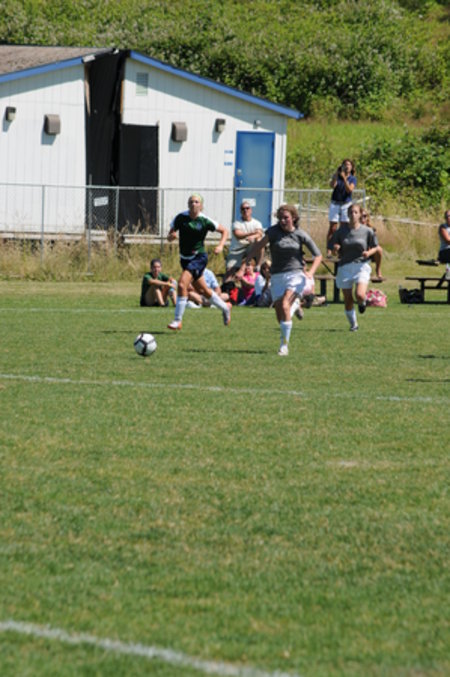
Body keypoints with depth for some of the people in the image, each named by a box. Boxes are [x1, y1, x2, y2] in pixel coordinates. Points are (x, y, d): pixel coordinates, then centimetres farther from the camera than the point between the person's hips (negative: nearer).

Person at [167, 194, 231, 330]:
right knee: (202, 290, 18)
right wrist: (171, 236, -19)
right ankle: (225, 307, 42)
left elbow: (224, 231, 3)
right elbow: (170, 236, 5)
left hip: (199, 257, -5)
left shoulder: (205, 221, -10)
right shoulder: (180, 218, -4)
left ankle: (177, 321, -12)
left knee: (182, 284, -21)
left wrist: (220, 246, -12)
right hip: (185, 258, 5)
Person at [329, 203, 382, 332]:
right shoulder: (341, 231, 2)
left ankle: (362, 302, 16)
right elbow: (335, 252, 8)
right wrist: (335, 249, -16)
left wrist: (369, 252, -13)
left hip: (361, 266, -2)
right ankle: (353, 324, 23)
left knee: (360, 295, -22)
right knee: (348, 300, 2)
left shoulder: (367, 231, -1)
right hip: (345, 267, 2)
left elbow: (376, 248, 9)